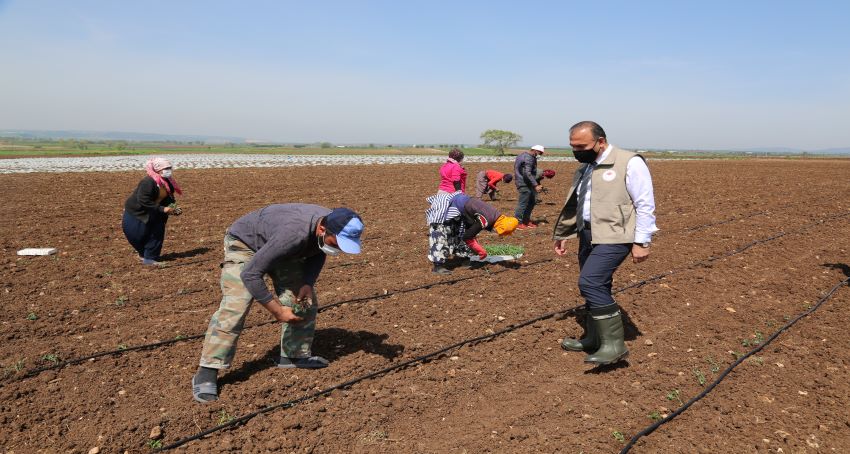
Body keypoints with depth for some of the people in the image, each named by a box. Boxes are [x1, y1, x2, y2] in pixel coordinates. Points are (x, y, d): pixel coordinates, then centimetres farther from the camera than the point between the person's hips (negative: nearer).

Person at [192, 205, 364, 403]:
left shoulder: (334, 226, -22)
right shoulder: (293, 234, -45)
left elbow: (318, 253, 3)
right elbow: (250, 274, -39)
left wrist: (308, 283, -13)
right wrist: (277, 311, -32)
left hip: (277, 247, 7)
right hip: (245, 243, -7)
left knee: (306, 300, 1)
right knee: (234, 307, -19)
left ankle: (294, 355, 17)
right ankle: (207, 373, -10)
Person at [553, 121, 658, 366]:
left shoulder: (629, 163, -10)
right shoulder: (584, 167, 15)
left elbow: (645, 204, -13)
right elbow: (574, 205, 24)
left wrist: (641, 241, -15)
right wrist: (563, 235, 24)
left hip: (614, 236, -8)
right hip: (588, 235, 8)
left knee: (590, 283, -19)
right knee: (595, 287, 14)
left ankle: (614, 344, -12)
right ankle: (593, 339, 28)